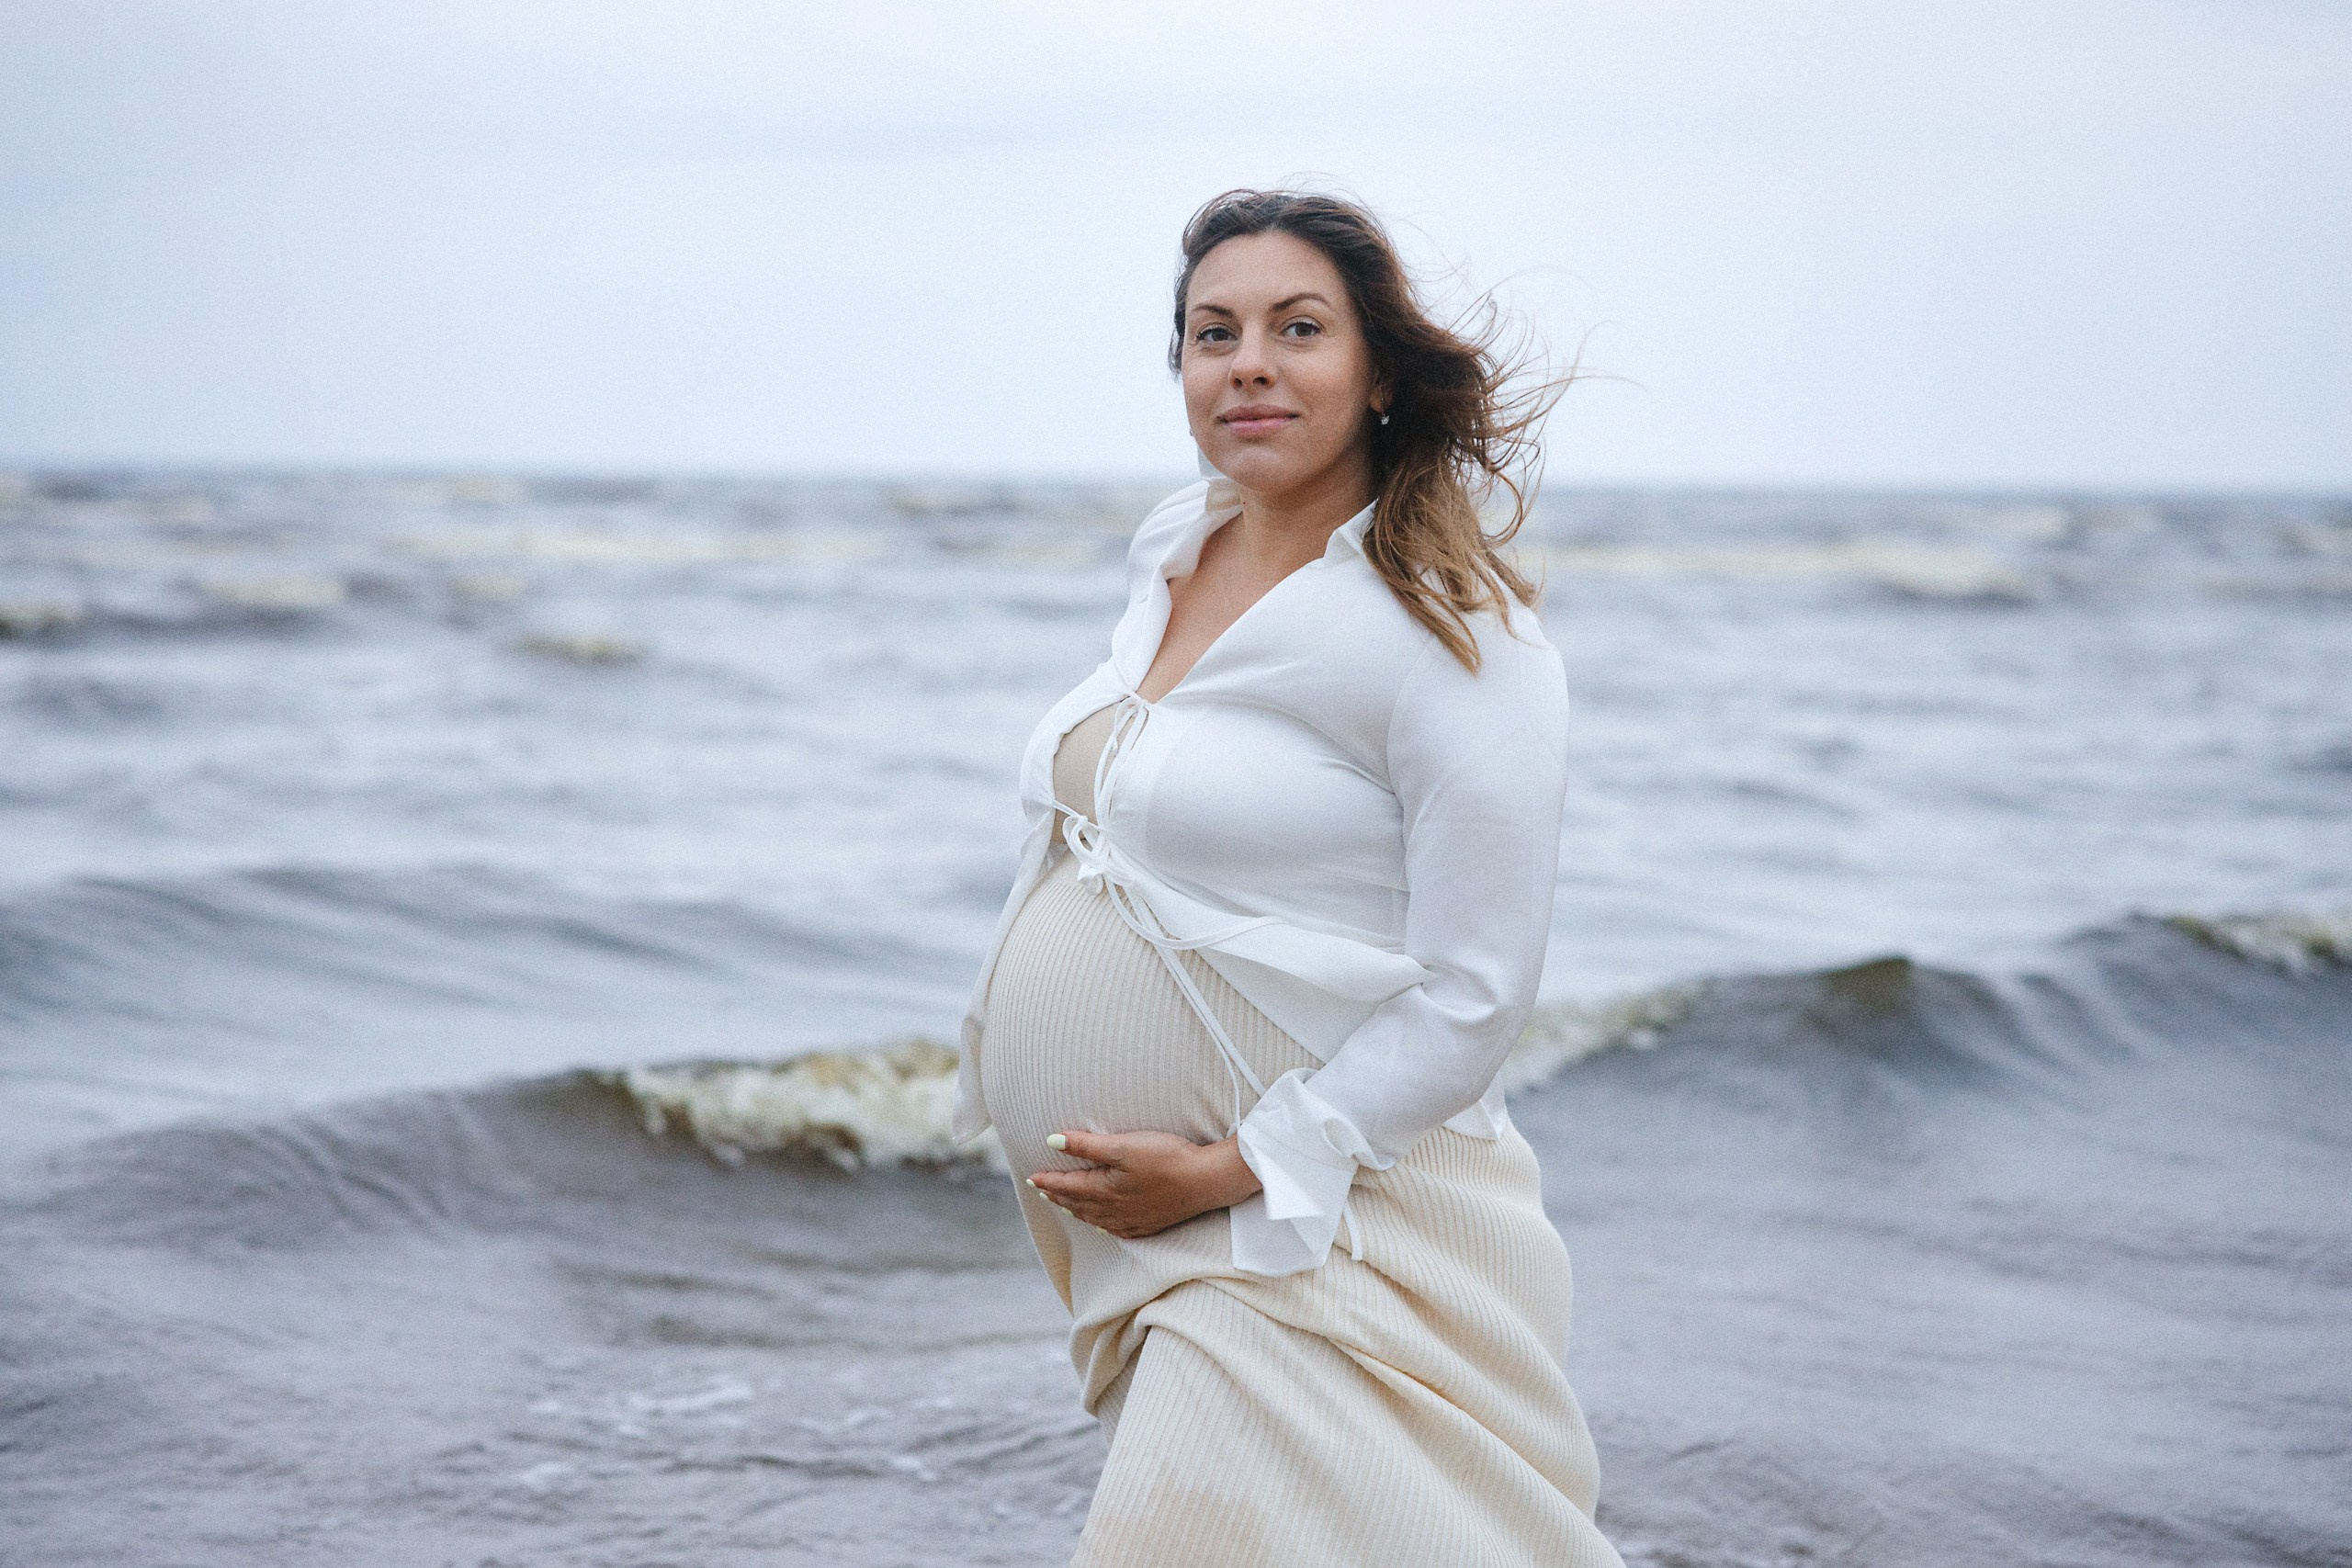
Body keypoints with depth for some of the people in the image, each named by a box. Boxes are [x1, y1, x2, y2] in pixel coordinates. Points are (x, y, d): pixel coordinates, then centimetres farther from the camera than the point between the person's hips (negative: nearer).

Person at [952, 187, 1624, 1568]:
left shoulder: (1454, 637, -14)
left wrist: (1233, 1171, -17)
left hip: (1319, 1233, -8)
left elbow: (1473, 998, -17)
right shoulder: (1171, 558, 9)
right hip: (1138, 1243, 8)